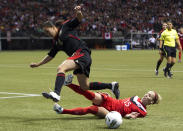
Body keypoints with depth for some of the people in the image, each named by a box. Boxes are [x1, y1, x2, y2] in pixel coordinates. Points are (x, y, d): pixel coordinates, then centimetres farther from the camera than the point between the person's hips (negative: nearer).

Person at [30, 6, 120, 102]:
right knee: (85, 87, 9)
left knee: (61, 68, -28)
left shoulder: (65, 26, 4)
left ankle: (56, 94, -45)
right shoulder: (56, 42, 22)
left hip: (82, 53, -9)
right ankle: (111, 86, 18)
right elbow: (50, 55, 31)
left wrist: (79, 13, -26)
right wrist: (38, 64, 27)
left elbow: (79, 19, -4)